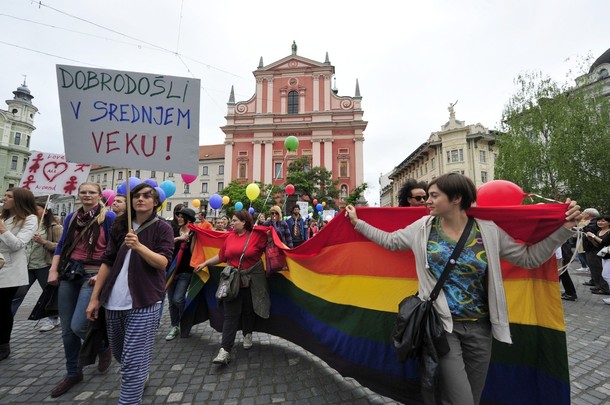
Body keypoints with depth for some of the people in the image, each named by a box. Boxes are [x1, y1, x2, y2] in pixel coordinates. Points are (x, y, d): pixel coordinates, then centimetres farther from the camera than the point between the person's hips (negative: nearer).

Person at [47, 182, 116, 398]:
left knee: (78, 326, -12)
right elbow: (61, 246, 16)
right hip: (69, 273, 6)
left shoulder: (108, 217, -9)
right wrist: (53, 270, 5)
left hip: (93, 275, -6)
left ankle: (103, 348, 20)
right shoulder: (71, 217, 9)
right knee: (66, 329, 11)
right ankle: (73, 373, 29)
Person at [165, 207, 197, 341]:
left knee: (178, 299, -10)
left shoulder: (193, 233, -4)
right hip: (172, 270, 4)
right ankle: (175, 327, 26)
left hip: (185, 272, -4)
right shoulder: (174, 232, 6)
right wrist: (178, 238, -22)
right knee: (171, 301, 10)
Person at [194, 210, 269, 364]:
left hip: (252, 281, -2)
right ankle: (225, 350, 5)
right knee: (231, 314, 1)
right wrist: (205, 263, 13)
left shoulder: (257, 235, -8)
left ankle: (247, 335, 42)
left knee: (248, 311, 16)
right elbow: (221, 256, 12)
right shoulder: (230, 237, 3)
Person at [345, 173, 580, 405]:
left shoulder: (489, 231, -5)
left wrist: (564, 229, -6)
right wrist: (357, 222, 4)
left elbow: (529, 258, 2)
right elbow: (389, 240, 2)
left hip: (479, 327, 3)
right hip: (441, 325, -2)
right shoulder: (422, 228, -6)